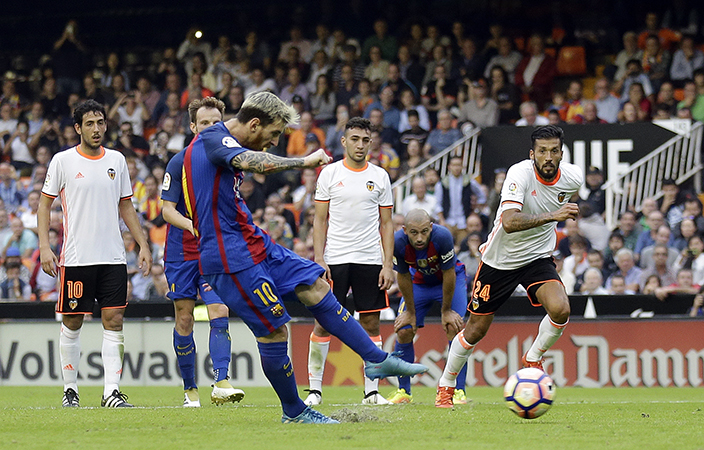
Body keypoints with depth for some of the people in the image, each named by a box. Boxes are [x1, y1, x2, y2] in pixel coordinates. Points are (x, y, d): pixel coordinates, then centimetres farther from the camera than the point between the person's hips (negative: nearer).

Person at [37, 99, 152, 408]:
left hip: (113, 257, 3)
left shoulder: (116, 160, 10)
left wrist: (143, 245, 12)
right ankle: (70, 389, 15)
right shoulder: (63, 161, 0)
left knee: (114, 321, -4)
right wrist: (44, 247, -8)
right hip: (76, 256, -3)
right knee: (72, 323, 2)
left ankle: (111, 392, -6)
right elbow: (44, 205, 3)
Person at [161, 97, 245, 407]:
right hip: (182, 251, -2)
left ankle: (221, 384, -20)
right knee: (184, 320, 3)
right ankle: (190, 389, 13)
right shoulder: (179, 162, -5)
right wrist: (193, 225, -24)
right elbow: (167, 209, -7)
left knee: (220, 314, -13)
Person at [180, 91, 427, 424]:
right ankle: (293, 412, 10)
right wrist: (305, 161, -24)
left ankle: (377, 360, 7)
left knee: (315, 288, 4)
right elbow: (258, 163, -35)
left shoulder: (223, 143, 16)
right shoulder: (212, 139, -15)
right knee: (274, 331, -6)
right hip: (230, 257, -10)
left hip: (255, 245, 10)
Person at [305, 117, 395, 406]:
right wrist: (318, 259, -7)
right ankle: (315, 388, 4)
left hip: (370, 260, 2)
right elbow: (320, 221, 4)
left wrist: (388, 265, 1)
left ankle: (371, 391, 6)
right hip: (334, 260, -2)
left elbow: (386, 224, 9)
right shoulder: (330, 174, 3)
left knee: (371, 323, 1)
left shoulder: (380, 177, 8)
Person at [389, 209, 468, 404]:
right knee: (404, 331, -8)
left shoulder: (442, 236, -38)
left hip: (451, 278, -3)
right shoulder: (398, 242, -30)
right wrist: (410, 311, -6)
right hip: (419, 282, 3)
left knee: (454, 328, -19)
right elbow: (404, 277, -13)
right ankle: (404, 392, 6)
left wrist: (446, 311, -15)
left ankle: (459, 391, -11)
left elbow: (449, 274, -24)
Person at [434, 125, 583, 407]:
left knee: (560, 310, -24)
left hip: (538, 257, 3)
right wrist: (552, 216, -51)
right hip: (500, 259, -3)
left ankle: (533, 359, 5)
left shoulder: (573, 177, -11)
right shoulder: (520, 174, -27)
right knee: (476, 330, 5)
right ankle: (445, 387, 28)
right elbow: (510, 222, -42)